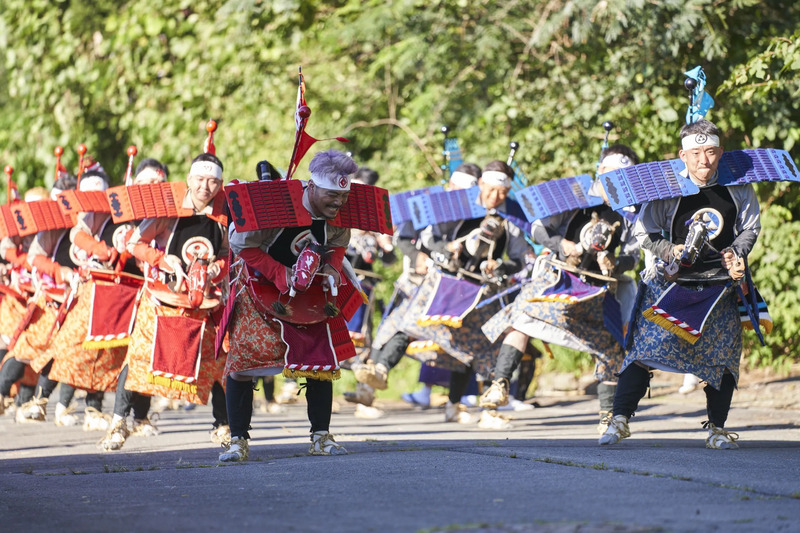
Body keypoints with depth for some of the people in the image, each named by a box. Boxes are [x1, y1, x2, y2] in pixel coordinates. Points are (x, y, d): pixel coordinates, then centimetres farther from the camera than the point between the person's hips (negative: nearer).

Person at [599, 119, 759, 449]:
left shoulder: (738, 187, -1)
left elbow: (750, 229, 12)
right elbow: (645, 234, -1)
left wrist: (737, 255, -5)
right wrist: (671, 251, -16)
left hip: (720, 283, 2)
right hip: (671, 281, -2)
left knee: (722, 357, 2)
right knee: (646, 349, -10)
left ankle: (717, 429, 15)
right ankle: (619, 421, -5)